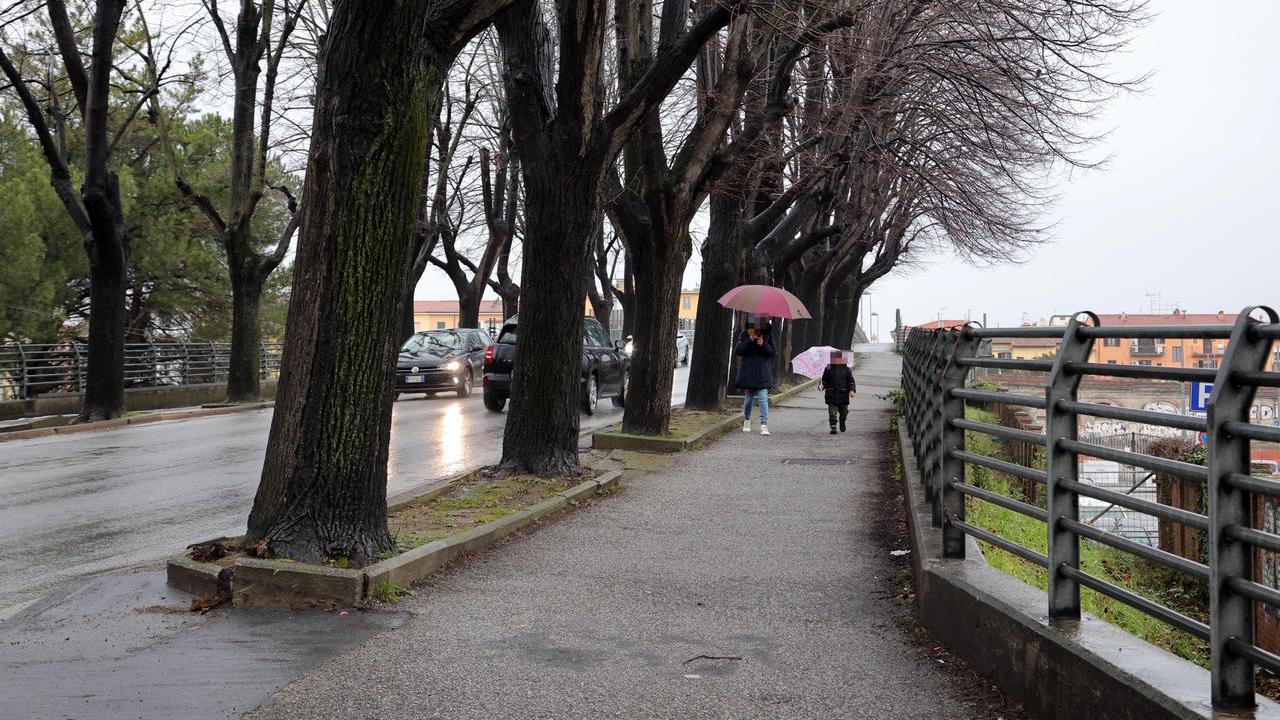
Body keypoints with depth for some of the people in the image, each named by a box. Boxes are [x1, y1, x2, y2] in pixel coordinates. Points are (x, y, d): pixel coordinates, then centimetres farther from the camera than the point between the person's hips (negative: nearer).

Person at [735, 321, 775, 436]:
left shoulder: (767, 334, 2)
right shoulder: (745, 334, 0)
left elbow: (772, 352, 1)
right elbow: (737, 351, -7)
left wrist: (763, 344, -18)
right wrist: (750, 340, -18)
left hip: (763, 373, -1)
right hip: (748, 372, 1)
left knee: (763, 398, -11)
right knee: (748, 398, 11)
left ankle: (764, 424, -13)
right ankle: (746, 421, 31)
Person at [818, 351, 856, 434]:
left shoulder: (846, 370, 5)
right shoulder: (828, 369, 4)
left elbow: (851, 381, 7)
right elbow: (824, 380, 9)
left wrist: (852, 390, -7)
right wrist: (821, 385, -11)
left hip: (843, 395, 1)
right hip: (831, 395, -1)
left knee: (843, 412, 12)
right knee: (832, 413, -7)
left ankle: (842, 423, 39)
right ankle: (833, 428, -3)